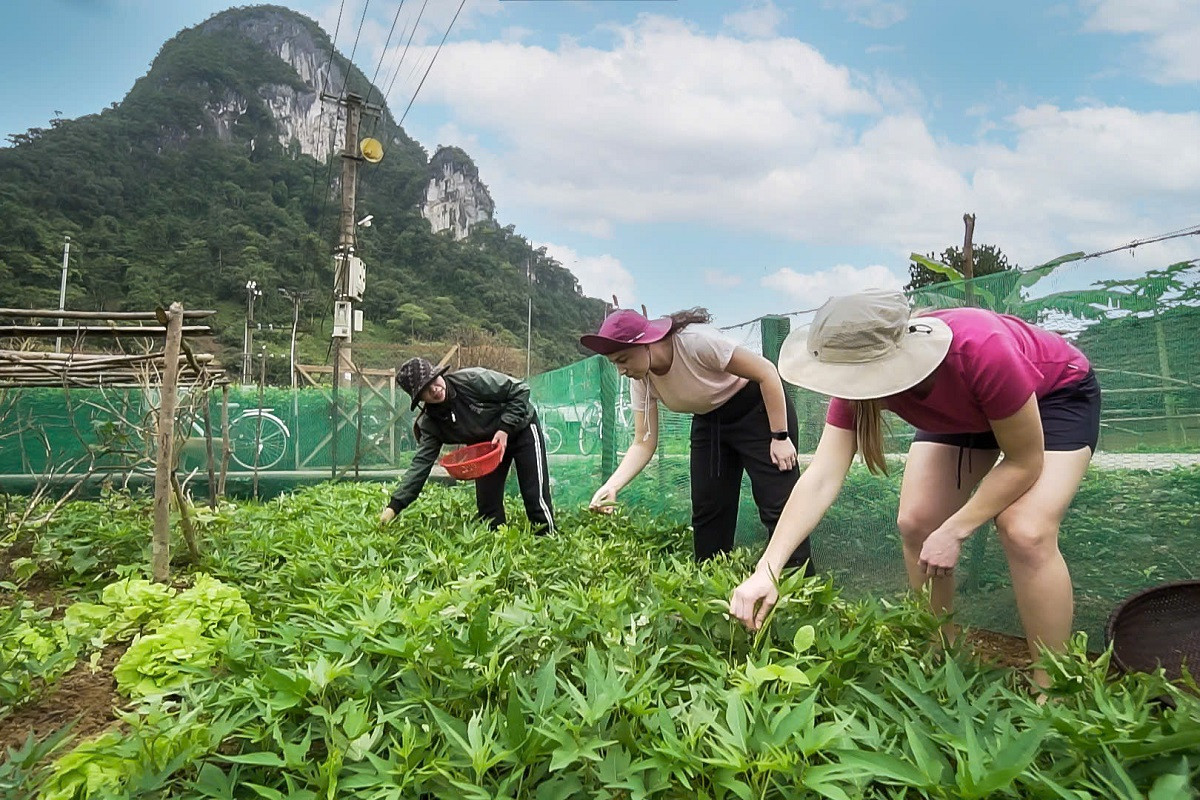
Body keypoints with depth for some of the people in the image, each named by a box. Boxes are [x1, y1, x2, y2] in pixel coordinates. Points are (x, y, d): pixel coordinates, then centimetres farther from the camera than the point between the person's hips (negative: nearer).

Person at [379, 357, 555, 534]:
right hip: (487, 446, 5)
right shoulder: (429, 423, -15)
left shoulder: (473, 379, -30)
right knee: (486, 503, -1)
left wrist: (505, 428, -29)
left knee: (536, 498, -9)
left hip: (521, 431, -5)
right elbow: (421, 463, -17)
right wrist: (394, 505, -24)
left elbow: (520, 389, -23)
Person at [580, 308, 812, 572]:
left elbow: (766, 372, -24)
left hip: (758, 409, -6)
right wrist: (611, 486, -25)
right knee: (707, 508, 4)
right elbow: (644, 443, -10)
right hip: (709, 422, 6)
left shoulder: (696, 341, -31)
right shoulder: (641, 381, -12)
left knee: (777, 506, -11)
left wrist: (780, 437, -22)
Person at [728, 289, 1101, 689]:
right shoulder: (859, 375, -28)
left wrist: (954, 532, -26)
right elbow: (822, 477, -32)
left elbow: (1024, 463, -29)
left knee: (1025, 531, -24)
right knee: (915, 523, -7)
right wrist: (766, 571, -38)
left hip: (1057, 395, -4)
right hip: (961, 410, 5)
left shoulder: (981, 353, -43)